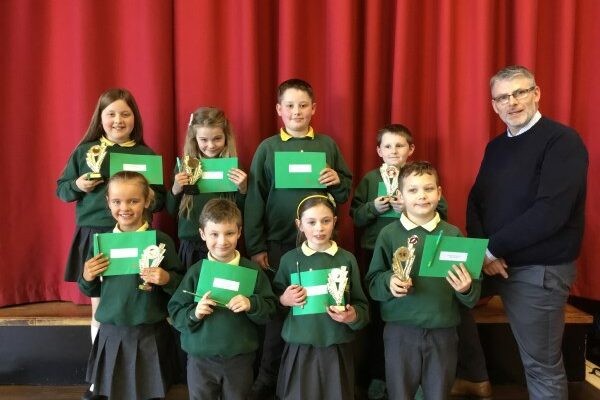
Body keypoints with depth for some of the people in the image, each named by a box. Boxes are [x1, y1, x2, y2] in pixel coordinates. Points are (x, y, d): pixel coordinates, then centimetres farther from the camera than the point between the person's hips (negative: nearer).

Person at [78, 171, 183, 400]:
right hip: (111, 333, 3)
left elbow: (181, 286, -5)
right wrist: (87, 278, -10)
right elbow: (93, 291, 9)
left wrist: (166, 279, -24)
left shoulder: (161, 241, -11)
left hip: (149, 335, -3)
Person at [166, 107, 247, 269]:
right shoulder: (184, 166, -1)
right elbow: (171, 211, 6)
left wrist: (243, 189, -16)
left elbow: (243, 212, 0)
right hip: (190, 245, 1)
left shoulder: (233, 167, -4)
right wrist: (175, 189, -12)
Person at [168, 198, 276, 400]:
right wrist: (193, 313, -22)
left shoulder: (252, 270, -5)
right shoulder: (196, 272, -5)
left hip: (240, 359, 0)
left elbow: (270, 310, -3)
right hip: (200, 359, 0)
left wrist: (251, 305, -22)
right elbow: (175, 312, -3)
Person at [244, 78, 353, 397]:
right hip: (278, 243, -1)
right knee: (278, 310, 7)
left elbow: (345, 193, 10)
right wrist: (255, 247, -6)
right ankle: (267, 379, 25)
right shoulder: (267, 148, -1)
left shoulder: (327, 145, 4)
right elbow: (255, 200, -2)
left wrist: (337, 181, -12)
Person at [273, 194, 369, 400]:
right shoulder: (290, 259, -1)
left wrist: (354, 316, -18)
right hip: (299, 349, 0)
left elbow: (362, 306, 2)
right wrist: (284, 300, -11)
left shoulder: (347, 259, -2)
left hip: (336, 349, 0)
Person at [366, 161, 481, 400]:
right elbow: (372, 282, -1)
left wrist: (466, 289, -18)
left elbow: (473, 296, 3)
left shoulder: (452, 234, -1)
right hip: (400, 331, -1)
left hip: (442, 331, 1)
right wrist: (389, 282, -21)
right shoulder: (389, 234, -4)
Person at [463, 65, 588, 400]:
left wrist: (493, 248, -18)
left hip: (539, 271, -7)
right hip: (496, 263, 8)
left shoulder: (563, 141, -15)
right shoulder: (496, 146, 10)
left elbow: (550, 213, -25)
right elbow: (476, 201, 8)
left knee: (542, 365, 5)